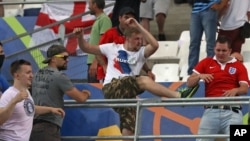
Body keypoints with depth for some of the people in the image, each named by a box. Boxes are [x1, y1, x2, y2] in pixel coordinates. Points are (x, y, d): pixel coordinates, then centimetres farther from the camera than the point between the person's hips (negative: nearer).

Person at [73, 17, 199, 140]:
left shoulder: (141, 52, 12)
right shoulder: (113, 48, 12)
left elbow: (155, 45, -9)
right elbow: (86, 48, 18)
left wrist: (138, 26, -9)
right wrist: (80, 37, -1)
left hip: (126, 93, 4)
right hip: (111, 90, -4)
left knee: (129, 128, -7)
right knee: (144, 81, -27)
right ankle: (179, 96, -32)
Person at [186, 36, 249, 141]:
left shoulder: (239, 66, 12)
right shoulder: (206, 63, 16)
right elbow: (189, 83, 12)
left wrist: (236, 90, -22)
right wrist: (200, 76, -10)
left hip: (232, 111, -1)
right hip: (211, 110, 1)